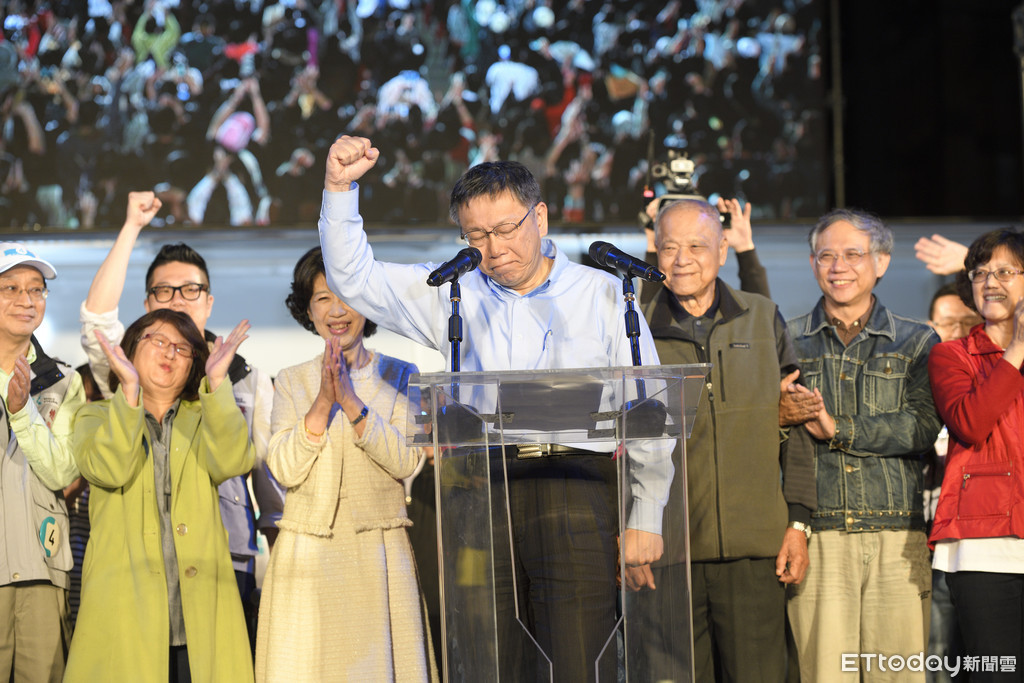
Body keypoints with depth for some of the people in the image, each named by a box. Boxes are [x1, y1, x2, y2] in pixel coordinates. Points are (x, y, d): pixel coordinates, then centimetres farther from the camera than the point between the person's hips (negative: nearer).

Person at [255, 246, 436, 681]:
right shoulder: (292, 382, 10)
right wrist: (323, 401, -13)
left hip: (381, 557, -1)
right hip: (309, 559, 1)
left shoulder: (400, 376, 7)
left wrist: (352, 402, -15)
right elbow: (284, 470, -2)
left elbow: (406, 461, -6)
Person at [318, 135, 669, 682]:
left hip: (574, 489, -2)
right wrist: (341, 188, 1)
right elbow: (352, 279, 15)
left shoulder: (602, 295, 9)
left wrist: (645, 518, 2)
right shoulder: (451, 295, 16)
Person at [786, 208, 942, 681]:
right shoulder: (787, 341, 13)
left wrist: (836, 428, -11)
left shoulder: (918, 343, 12)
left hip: (897, 540, 0)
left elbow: (923, 426, -4)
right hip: (816, 539, 0)